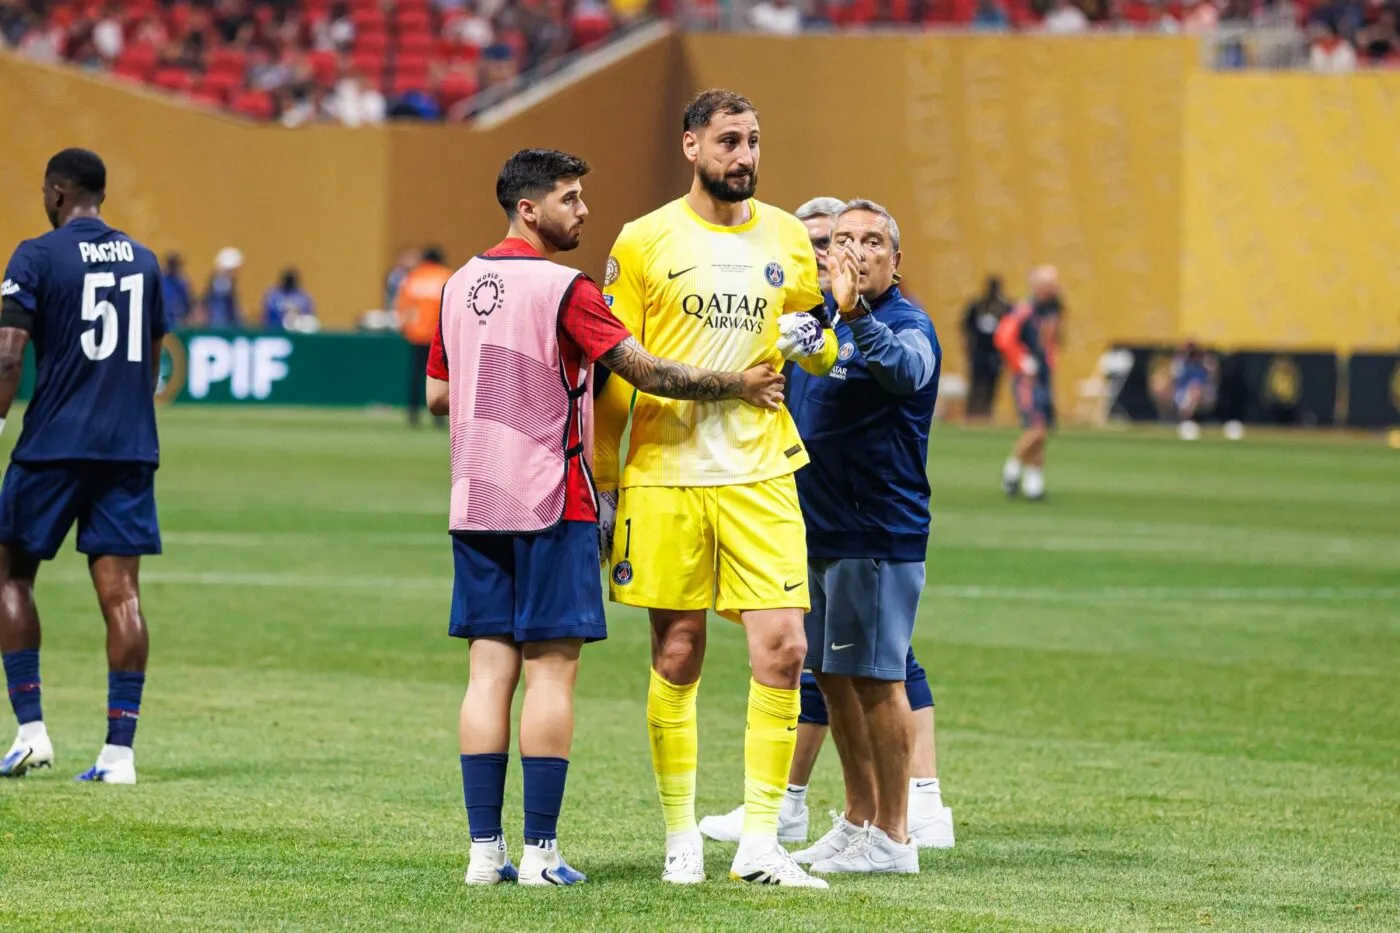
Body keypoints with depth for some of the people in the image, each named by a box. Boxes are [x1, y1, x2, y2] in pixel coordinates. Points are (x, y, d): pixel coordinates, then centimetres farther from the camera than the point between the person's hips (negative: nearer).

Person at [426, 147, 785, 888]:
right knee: (551, 669, -3)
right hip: (550, 501, -6)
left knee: (490, 669, 5)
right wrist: (739, 387, -3)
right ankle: (539, 852, -5)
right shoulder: (562, 290, -11)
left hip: (475, 502, 6)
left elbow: (437, 395, 17)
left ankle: (485, 849, 2)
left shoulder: (460, 286, 10)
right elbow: (646, 371, -13)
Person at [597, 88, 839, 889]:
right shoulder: (644, 243, 1)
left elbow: (824, 353, 21)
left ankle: (760, 843, -2)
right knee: (678, 657, 3)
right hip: (665, 471, -2)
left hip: (760, 471, 2)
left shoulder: (788, 239, 9)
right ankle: (682, 836, 14)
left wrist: (812, 341, -4)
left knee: (783, 649, -8)